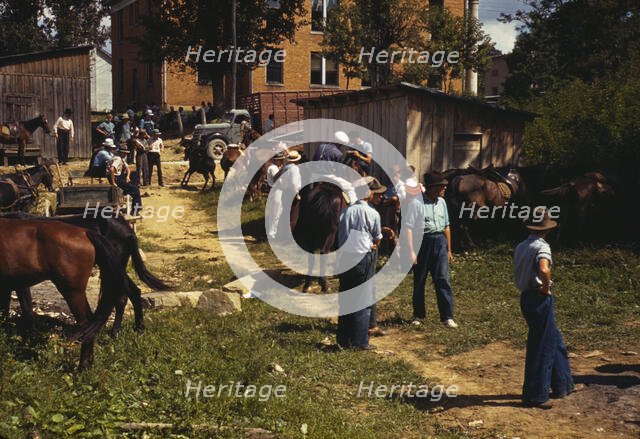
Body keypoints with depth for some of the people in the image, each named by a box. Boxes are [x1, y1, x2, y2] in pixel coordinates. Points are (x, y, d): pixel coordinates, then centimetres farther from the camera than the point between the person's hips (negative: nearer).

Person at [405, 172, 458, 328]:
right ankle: (418, 315, 21)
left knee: (443, 279, -2)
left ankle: (447, 317, 1)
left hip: (440, 241, 4)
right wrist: (411, 251, -16)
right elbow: (408, 227, -12)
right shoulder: (416, 203, -11)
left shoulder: (441, 202, 9)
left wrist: (449, 249, 17)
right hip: (422, 242, -4)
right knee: (419, 280, 7)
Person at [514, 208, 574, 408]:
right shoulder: (542, 247, -17)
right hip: (540, 299, -9)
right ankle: (534, 395, 8)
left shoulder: (520, 247, 9)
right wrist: (546, 288, -18)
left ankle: (563, 385, 31)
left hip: (525, 297, 9)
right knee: (541, 347, 1)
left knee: (555, 341, 20)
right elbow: (544, 270, -35)